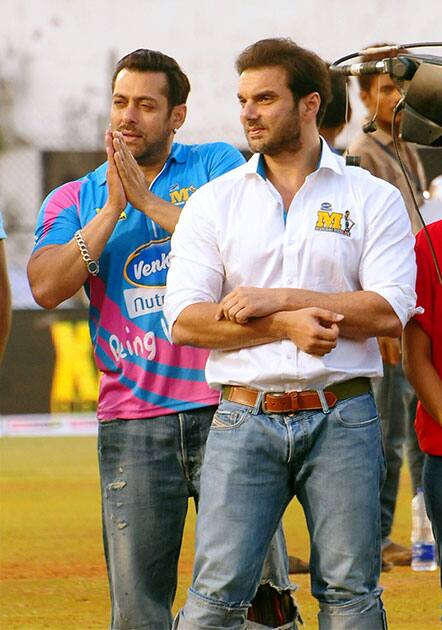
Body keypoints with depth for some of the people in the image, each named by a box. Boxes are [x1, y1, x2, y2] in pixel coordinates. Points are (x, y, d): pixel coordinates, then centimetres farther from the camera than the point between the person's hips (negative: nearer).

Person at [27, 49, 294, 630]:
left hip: (224, 406, -2)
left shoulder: (218, 167, 9)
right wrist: (111, 211, -8)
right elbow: (47, 288, -3)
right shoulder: (74, 201, 14)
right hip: (132, 423, 2)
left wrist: (148, 201, -10)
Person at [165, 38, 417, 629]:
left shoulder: (372, 198, 5)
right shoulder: (213, 202, 9)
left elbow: (389, 312, -7)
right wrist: (285, 326, -13)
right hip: (244, 419, 1)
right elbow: (184, 319, -1)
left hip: (341, 420, 0)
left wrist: (276, 298, -11)